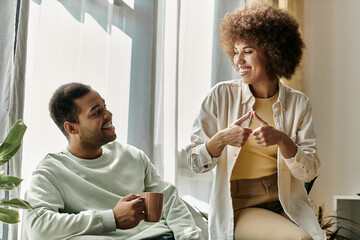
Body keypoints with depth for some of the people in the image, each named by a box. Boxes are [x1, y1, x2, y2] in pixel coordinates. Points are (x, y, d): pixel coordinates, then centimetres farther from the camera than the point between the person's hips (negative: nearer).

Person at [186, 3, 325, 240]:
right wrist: (221, 139, -21)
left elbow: (310, 171, -1)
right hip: (240, 207, -3)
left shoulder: (298, 103, 2)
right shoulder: (222, 95, -3)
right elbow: (195, 162, -1)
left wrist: (282, 140, -18)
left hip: (287, 205, 3)